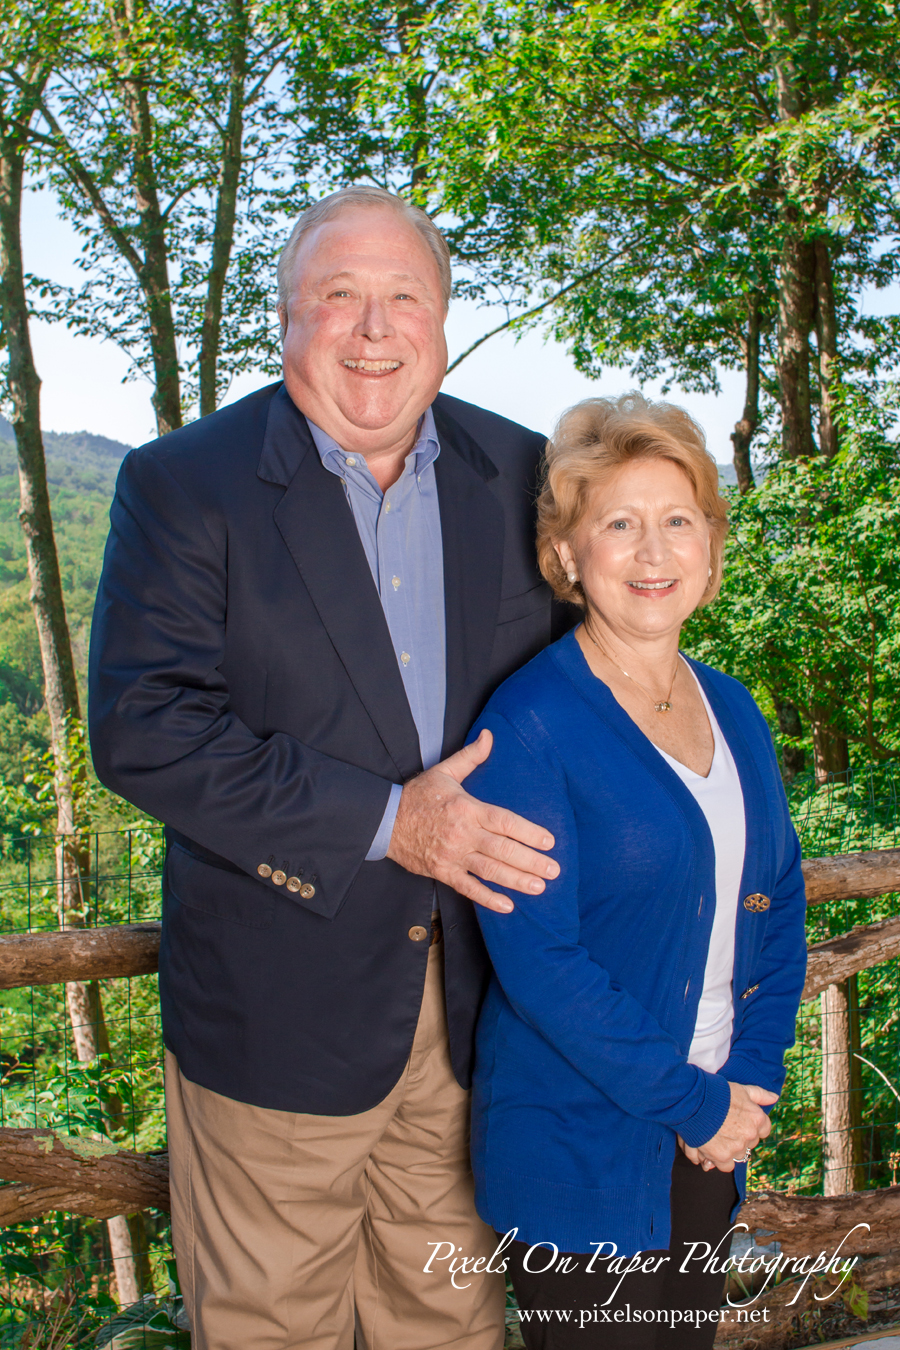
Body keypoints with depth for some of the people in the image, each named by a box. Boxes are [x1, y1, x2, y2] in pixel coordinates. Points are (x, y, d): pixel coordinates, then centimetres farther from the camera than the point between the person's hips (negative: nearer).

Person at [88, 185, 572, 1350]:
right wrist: (384, 823, -22)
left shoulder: (518, 471, 3)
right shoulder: (182, 485, -9)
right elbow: (141, 730, -18)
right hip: (279, 1003, -3)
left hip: (479, 994, 4)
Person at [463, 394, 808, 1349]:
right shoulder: (528, 724, -17)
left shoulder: (732, 712, 4)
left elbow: (777, 902, 9)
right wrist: (692, 1101, -15)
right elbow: (538, 961, -20)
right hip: (578, 1154, -6)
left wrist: (754, 1077, -3)